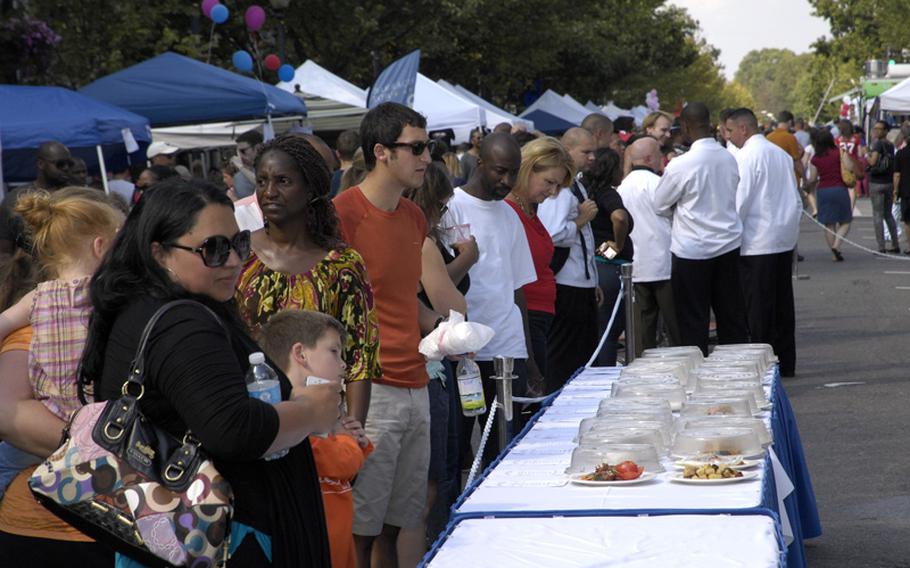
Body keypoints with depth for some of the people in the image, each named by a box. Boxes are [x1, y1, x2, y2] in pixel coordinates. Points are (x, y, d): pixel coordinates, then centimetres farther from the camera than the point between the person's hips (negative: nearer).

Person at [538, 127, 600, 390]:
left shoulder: (577, 185, 17)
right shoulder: (560, 187, -16)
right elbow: (552, 235, -29)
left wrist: (593, 282, 25)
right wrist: (581, 220, -14)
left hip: (582, 284, 10)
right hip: (567, 287, -10)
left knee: (585, 356, 15)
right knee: (563, 361, -4)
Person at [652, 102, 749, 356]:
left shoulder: (680, 165, -18)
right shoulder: (729, 159, -1)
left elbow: (660, 205, -6)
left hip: (692, 251, -5)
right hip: (728, 243, 5)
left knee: (693, 324, 3)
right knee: (732, 317, 13)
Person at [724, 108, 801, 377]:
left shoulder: (746, 156, -12)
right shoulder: (781, 153, 12)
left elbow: (740, 201, -15)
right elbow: (796, 199, 15)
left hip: (757, 242, -8)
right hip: (785, 239, 8)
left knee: (758, 307, -2)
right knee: (783, 302, 11)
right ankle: (785, 362, 16)